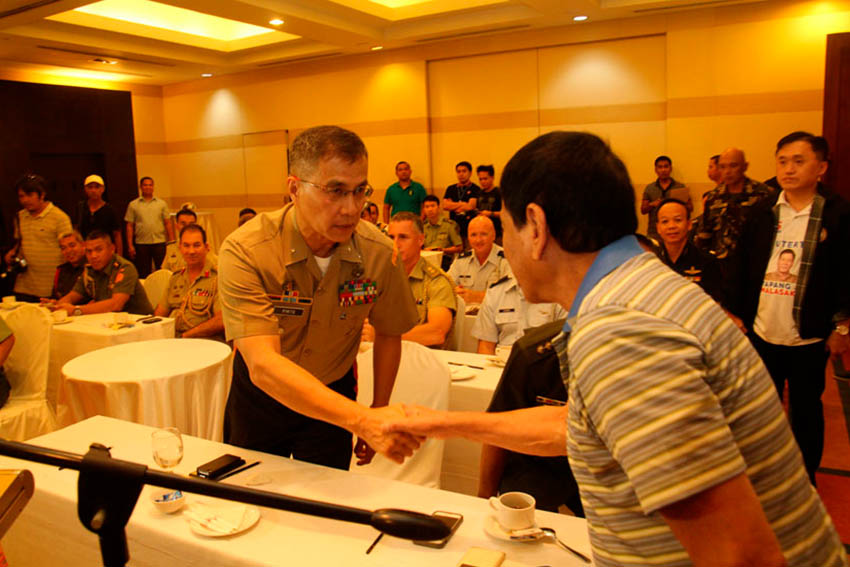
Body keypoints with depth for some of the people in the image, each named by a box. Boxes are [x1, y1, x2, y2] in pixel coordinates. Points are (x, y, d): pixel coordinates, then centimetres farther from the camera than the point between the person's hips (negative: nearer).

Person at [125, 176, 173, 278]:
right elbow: (130, 226, 5)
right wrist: (130, 245, -1)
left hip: (159, 242, 0)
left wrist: (172, 242, -1)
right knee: (143, 273, 6)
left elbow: (168, 223, 6)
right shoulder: (133, 205, 6)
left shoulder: (162, 203, 8)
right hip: (141, 243, 0)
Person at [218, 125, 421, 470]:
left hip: (333, 394, 1)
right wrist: (361, 419, -51)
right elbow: (262, 364, -40)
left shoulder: (378, 253, -21)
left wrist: (378, 419, 0)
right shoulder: (245, 251, -30)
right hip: (259, 395, 0)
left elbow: (388, 334, -3)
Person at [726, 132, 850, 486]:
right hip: (762, 332, 3)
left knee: (805, 411, 12)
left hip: (809, 337, -3)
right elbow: (741, 267, 6)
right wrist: (737, 313, 4)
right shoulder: (763, 214, 2)